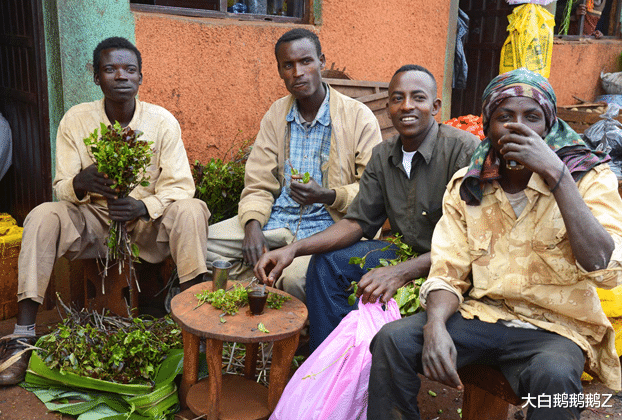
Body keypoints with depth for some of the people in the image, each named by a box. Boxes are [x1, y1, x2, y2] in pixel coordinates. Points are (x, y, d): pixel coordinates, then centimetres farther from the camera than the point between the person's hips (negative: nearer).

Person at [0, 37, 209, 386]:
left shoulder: (162, 121, -7)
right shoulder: (77, 119, -4)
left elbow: (180, 186, -11)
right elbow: (61, 187, -3)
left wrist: (142, 207, -31)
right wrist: (81, 182, -29)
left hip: (149, 222, -1)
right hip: (93, 223, 2)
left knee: (191, 210, -30)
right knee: (43, 216, -25)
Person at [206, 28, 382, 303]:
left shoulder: (359, 117, -4)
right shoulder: (275, 115, 10)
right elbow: (258, 185, 8)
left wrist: (329, 196, -24)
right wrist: (253, 226, -12)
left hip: (328, 225, -5)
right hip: (276, 220, 5)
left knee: (296, 275, -34)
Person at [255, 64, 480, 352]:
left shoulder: (466, 150, -19)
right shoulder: (382, 156, 2)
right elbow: (357, 222, 2)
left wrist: (401, 272, -37)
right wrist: (294, 249, -13)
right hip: (408, 253, 7)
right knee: (326, 261, -4)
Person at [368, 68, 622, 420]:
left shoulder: (589, 177, -6)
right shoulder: (467, 186, 3)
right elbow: (448, 272, 1)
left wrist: (554, 173, -26)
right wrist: (436, 325, -22)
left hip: (553, 328, -2)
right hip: (480, 314, 3)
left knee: (554, 374, -35)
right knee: (393, 339, -20)